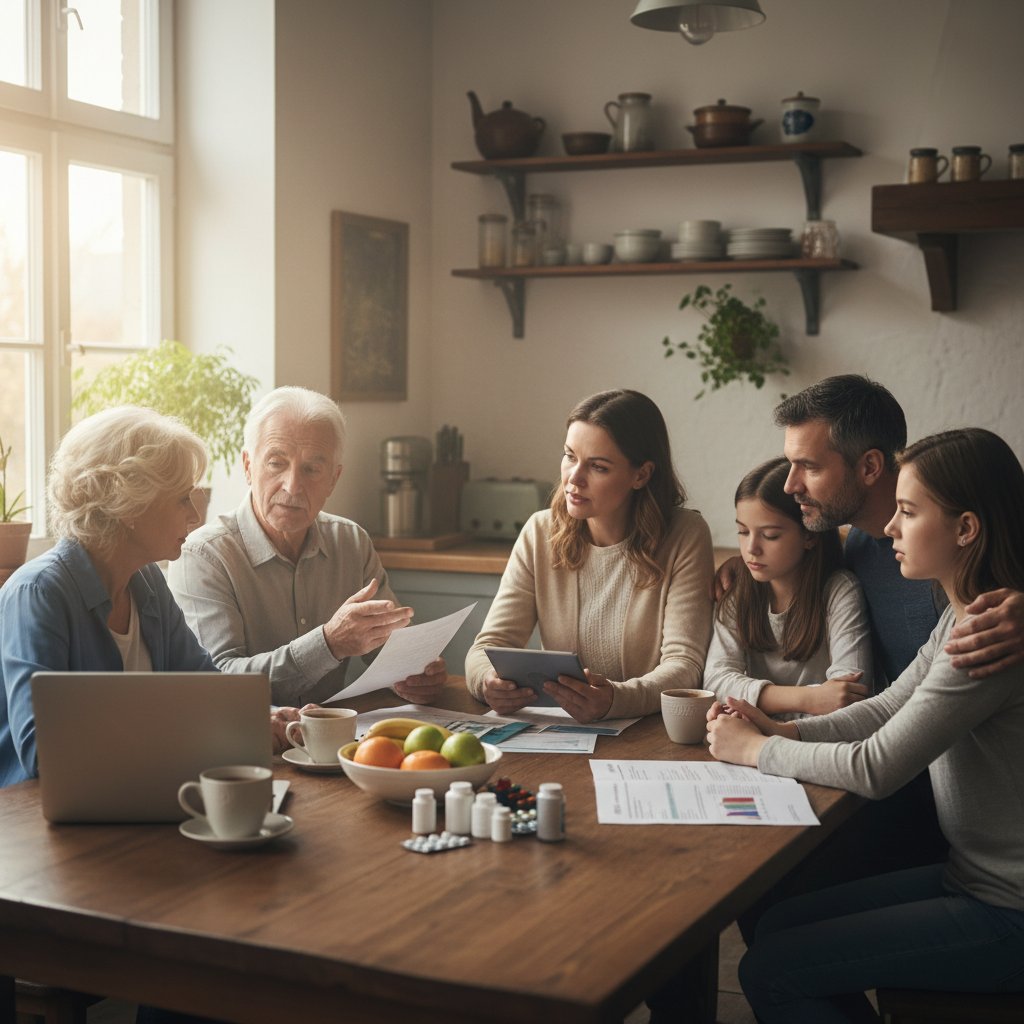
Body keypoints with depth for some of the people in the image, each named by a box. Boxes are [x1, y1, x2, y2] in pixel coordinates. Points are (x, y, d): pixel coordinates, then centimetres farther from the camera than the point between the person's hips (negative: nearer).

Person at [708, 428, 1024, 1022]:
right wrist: (785, 731, -5)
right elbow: (885, 710, 11)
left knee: (769, 973, -9)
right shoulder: (962, 616, 8)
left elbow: (875, 768, -24)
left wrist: (756, 750, -11)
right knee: (778, 926, 12)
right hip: (972, 879, 10)